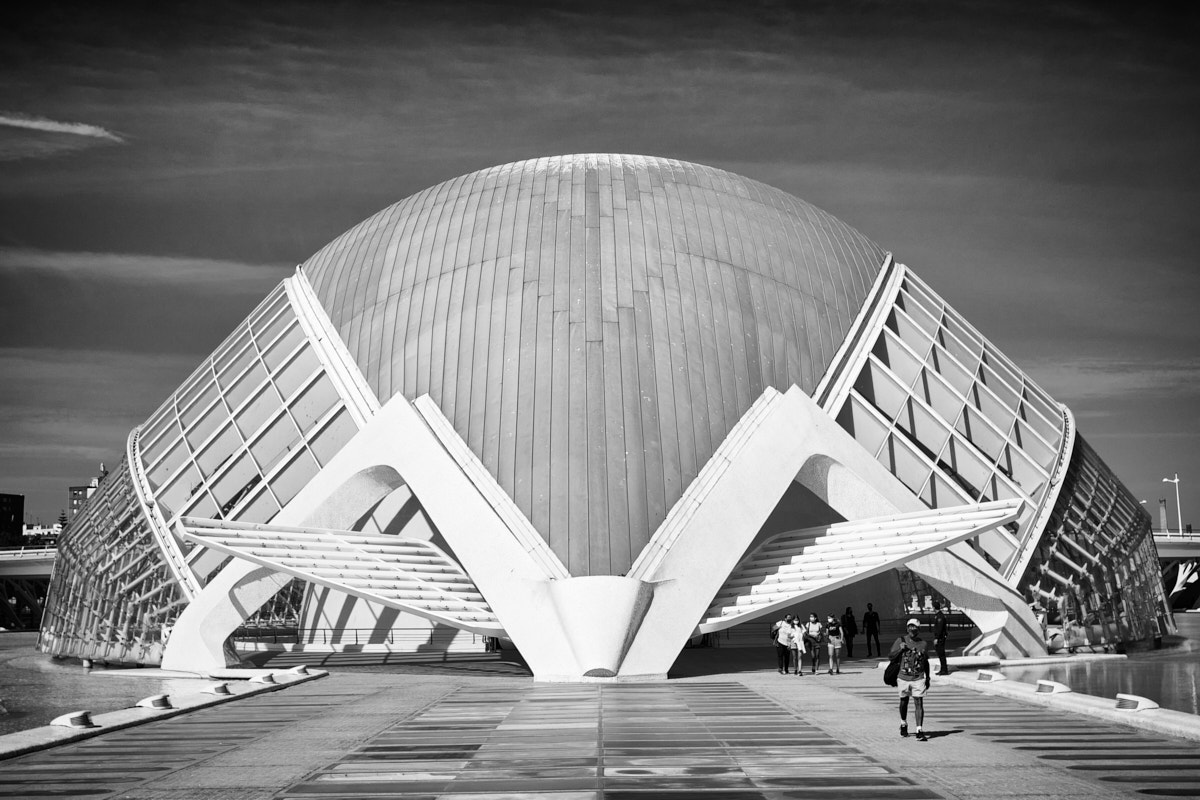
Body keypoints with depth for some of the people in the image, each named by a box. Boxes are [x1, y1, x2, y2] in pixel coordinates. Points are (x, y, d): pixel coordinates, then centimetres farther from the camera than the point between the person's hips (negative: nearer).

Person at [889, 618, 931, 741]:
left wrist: (928, 678, 18)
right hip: (903, 677, 0)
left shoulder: (923, 643, 4)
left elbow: (926, 662, 16)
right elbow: (890, 656, -1)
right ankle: (903, 724, 39)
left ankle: (919, 731, -11)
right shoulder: (901, 640, -1)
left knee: (919, 703, -10)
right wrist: (900, 649, -18)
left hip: (919, 679, 0)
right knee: (904, 702, 15)